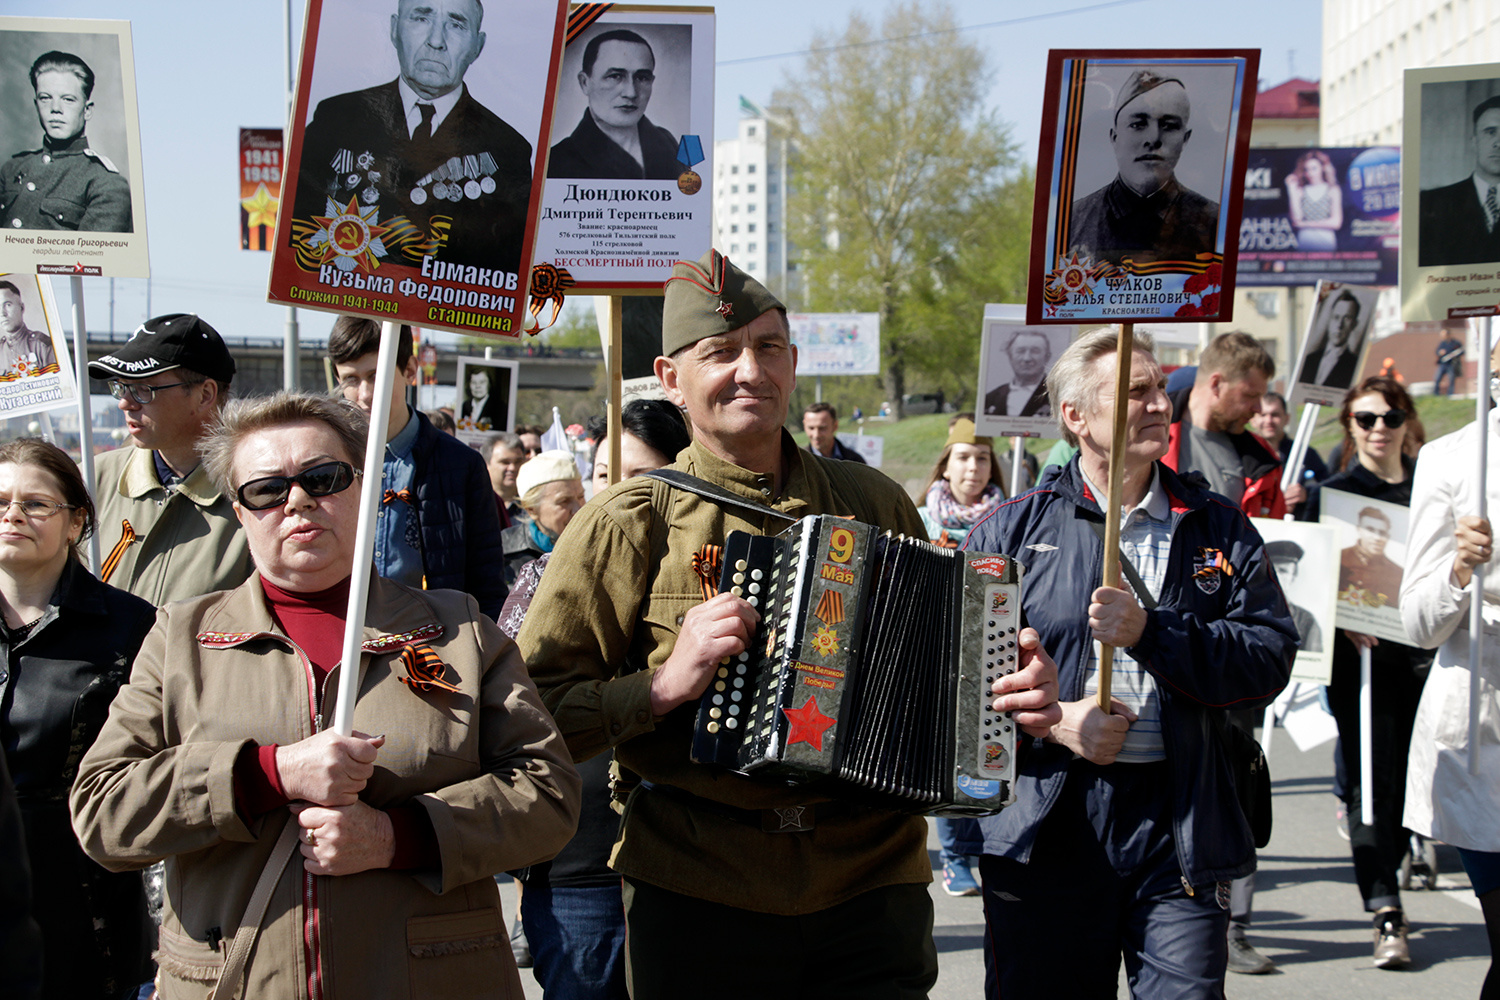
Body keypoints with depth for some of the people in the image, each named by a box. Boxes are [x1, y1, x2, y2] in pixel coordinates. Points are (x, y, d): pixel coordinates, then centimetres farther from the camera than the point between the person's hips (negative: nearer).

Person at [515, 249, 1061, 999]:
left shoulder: (875, 505, 11)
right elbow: (534, 708, -3)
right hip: (697, 897, -2)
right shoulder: (627, 525, -1)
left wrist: (1019, 696, 2)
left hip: (871, 885, 3)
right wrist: (665, 686, -17)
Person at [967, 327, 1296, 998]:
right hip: (1046, 824, 0)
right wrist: (1053, 720, -11)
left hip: (1181, 826, 1)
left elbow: (1269, 659, -1)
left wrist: (1152, 632, -13)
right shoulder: (1013, 530, 6)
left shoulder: (1220, 530, 10)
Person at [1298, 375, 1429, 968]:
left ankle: (1382, 886, 27)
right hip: (1359, 653, -3)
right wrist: (1342, 622, -17)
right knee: (1371, 779, -8)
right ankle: (1385, 914, -8)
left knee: (1409, 779, 6)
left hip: (1419, 649, 3)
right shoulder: (1331, 493, 3)